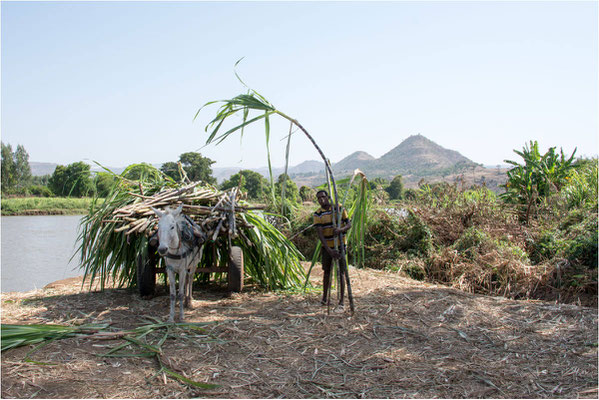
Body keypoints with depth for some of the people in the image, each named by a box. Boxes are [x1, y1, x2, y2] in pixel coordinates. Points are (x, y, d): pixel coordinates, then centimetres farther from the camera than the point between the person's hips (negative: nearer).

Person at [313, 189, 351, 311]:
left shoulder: (339, 208, -5)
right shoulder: (318, 214, -7)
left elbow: (349, 224, -4)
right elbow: (320, 234, -14)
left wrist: (341, 229, -29)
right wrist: (329, 250, -25)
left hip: (340, 245, -1)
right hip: (327, 246, 2)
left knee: (341, 273, -3)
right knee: (326, 271, 14)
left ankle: (341, 303, 2)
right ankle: (325, 297, 32)